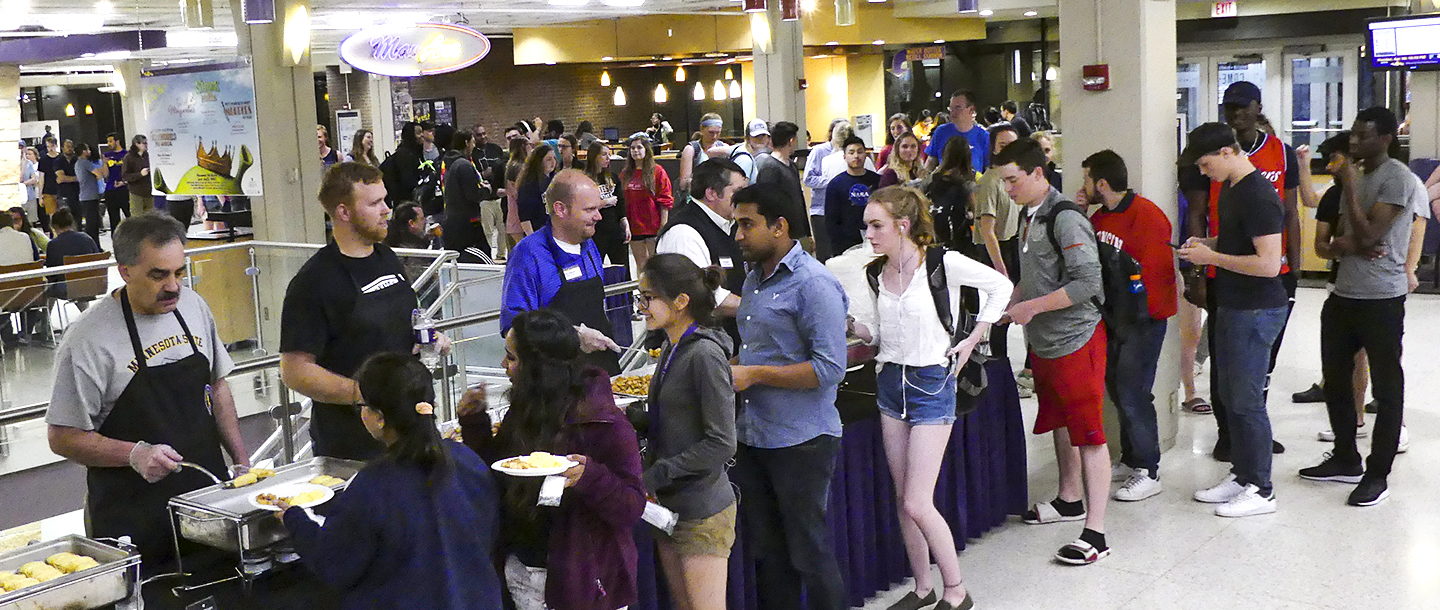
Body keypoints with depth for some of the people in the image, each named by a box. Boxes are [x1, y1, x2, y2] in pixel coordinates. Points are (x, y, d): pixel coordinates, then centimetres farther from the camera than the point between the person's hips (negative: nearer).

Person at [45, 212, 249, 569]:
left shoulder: (194, 306, 3)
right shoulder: (89, 340, -15)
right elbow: (63, 437, -11)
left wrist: (241, 460, 8)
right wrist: (135, 454, -24)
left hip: (208, 493, 5)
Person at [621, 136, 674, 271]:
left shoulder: (657, 171, -3)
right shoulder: (625, 174, 9)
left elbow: (665, 200, -6)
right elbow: (623, 201, 11)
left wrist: (663, 225, -11)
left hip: (653, 227, -4)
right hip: (634, 227, 4)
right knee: (641, 264, 10)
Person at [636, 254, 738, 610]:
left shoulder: (705, 355, -19)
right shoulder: (672, 347, 8)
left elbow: (721, 444, -21)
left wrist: (657, 475, -18)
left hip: (702, 514, -9)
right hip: (669, 505, 9)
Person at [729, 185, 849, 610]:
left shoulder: (814, 284, -15)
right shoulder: (754, 279, 13)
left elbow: (829, 369, -21)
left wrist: (754, 374, -19)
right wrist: (730, 368, 5)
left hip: (800, 441, -8)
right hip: (751, 437, 8)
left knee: (810, 552, 3)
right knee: (765, 550, 16)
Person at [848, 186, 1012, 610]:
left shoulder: (943, 264, -14)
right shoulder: (876, 273, 4)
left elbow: (1001, 286, -3)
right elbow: (873, 331, 9)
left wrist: (971, 340, -4)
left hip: (931, 384, -6)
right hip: (891, 382, 6)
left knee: (917, 504, -8)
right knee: (903, 499, 11)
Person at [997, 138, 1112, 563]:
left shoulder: (1065, 219, -18)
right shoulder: (1034, 217, 12)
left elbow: (1087, 282, -25)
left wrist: (1034, 306, -22)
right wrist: (1012, 303, 9)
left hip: (1075, 341, -10)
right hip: (1044, 342, 10)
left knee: (1087, 433, -8)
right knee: (1059, 422, 22)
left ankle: (1094, 533, -7)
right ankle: (1070, 500, 40)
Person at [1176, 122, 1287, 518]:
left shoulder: (1259, 198, -20)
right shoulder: (1229, 189, 11)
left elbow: (1268, 263, -25)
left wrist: (1212, 257, -18)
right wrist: (1206, 244, 7)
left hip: (1257, 311, -10)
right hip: (1231, 305, 10)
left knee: (1246, 400, -3)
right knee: (1228, 395, 15)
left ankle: (1261, 490, 7)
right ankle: (1241, 474, 27)